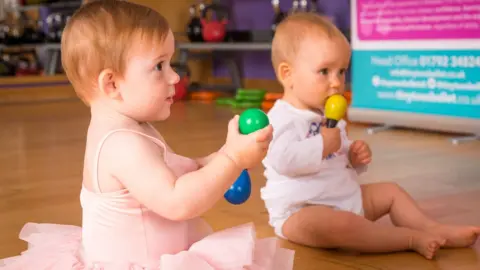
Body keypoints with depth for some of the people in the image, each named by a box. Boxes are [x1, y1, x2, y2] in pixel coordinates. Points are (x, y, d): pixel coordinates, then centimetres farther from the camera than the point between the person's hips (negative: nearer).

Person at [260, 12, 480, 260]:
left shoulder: (329, 117, 14)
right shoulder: (283, 119, -16)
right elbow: (283, 160, -33)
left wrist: (355, 157, 3)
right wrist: (322, 145, -29)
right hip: (300, 213, -10)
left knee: (390, 191, 14)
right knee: (338, 224, -38)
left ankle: (433, 229, 5)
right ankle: (411, 238, -30)